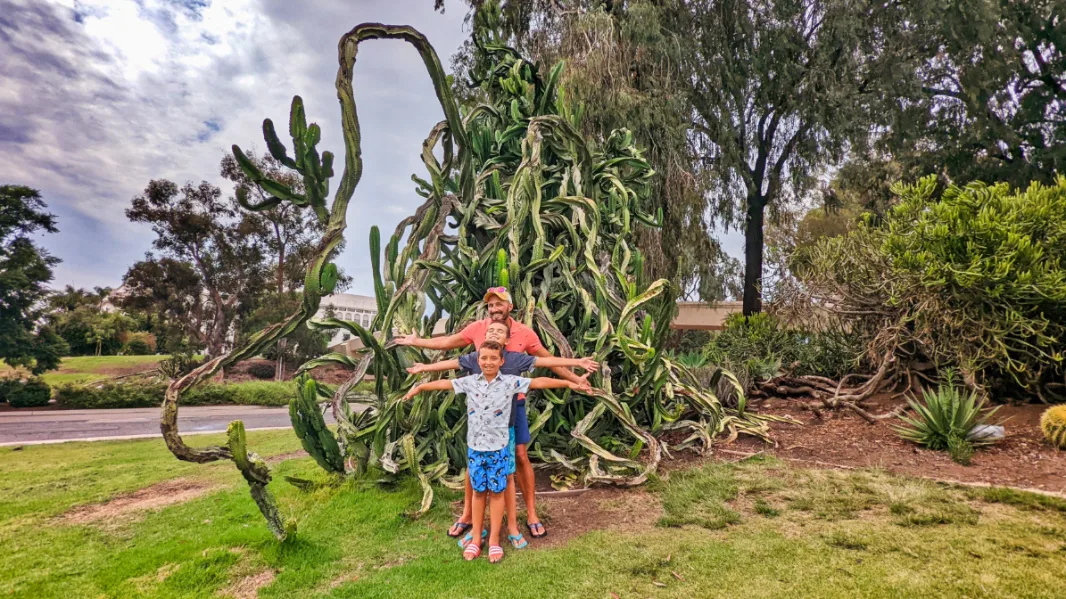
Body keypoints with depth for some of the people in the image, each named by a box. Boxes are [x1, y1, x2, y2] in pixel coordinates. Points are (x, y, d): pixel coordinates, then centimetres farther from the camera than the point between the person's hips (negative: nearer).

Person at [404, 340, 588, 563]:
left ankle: (494, 540, 20)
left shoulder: (510, 382, -7)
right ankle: (476, 539, 24)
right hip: (474, 446, 2)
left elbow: (539, 382, -9)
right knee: (478, 492, 12)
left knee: (496, 492, 8)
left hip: (498, 447, -2)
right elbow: (445, 383, 7)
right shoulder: (470, 382, -1)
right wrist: (420, 387, 10)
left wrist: (568, 383, -12)